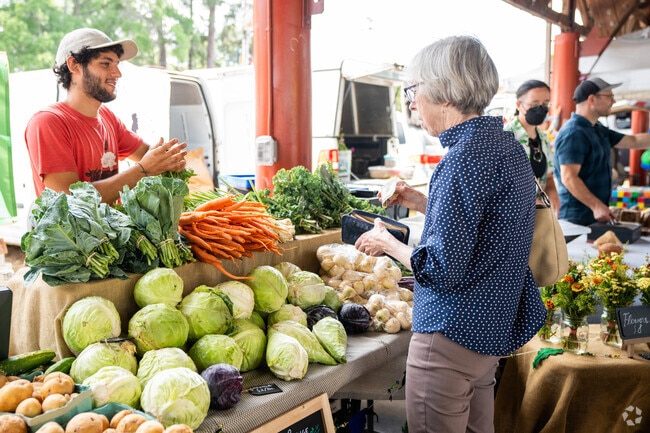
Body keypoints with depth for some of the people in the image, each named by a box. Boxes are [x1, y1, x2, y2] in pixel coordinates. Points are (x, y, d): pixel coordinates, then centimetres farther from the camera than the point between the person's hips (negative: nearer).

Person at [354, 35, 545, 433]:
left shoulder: (465, 159, -23)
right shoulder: (508, 145, 7)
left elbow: (442, 270, -24)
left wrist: (387, 243, -8)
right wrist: (425, 203, 11)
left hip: (454, 336, -10)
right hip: (496, 326, 10)